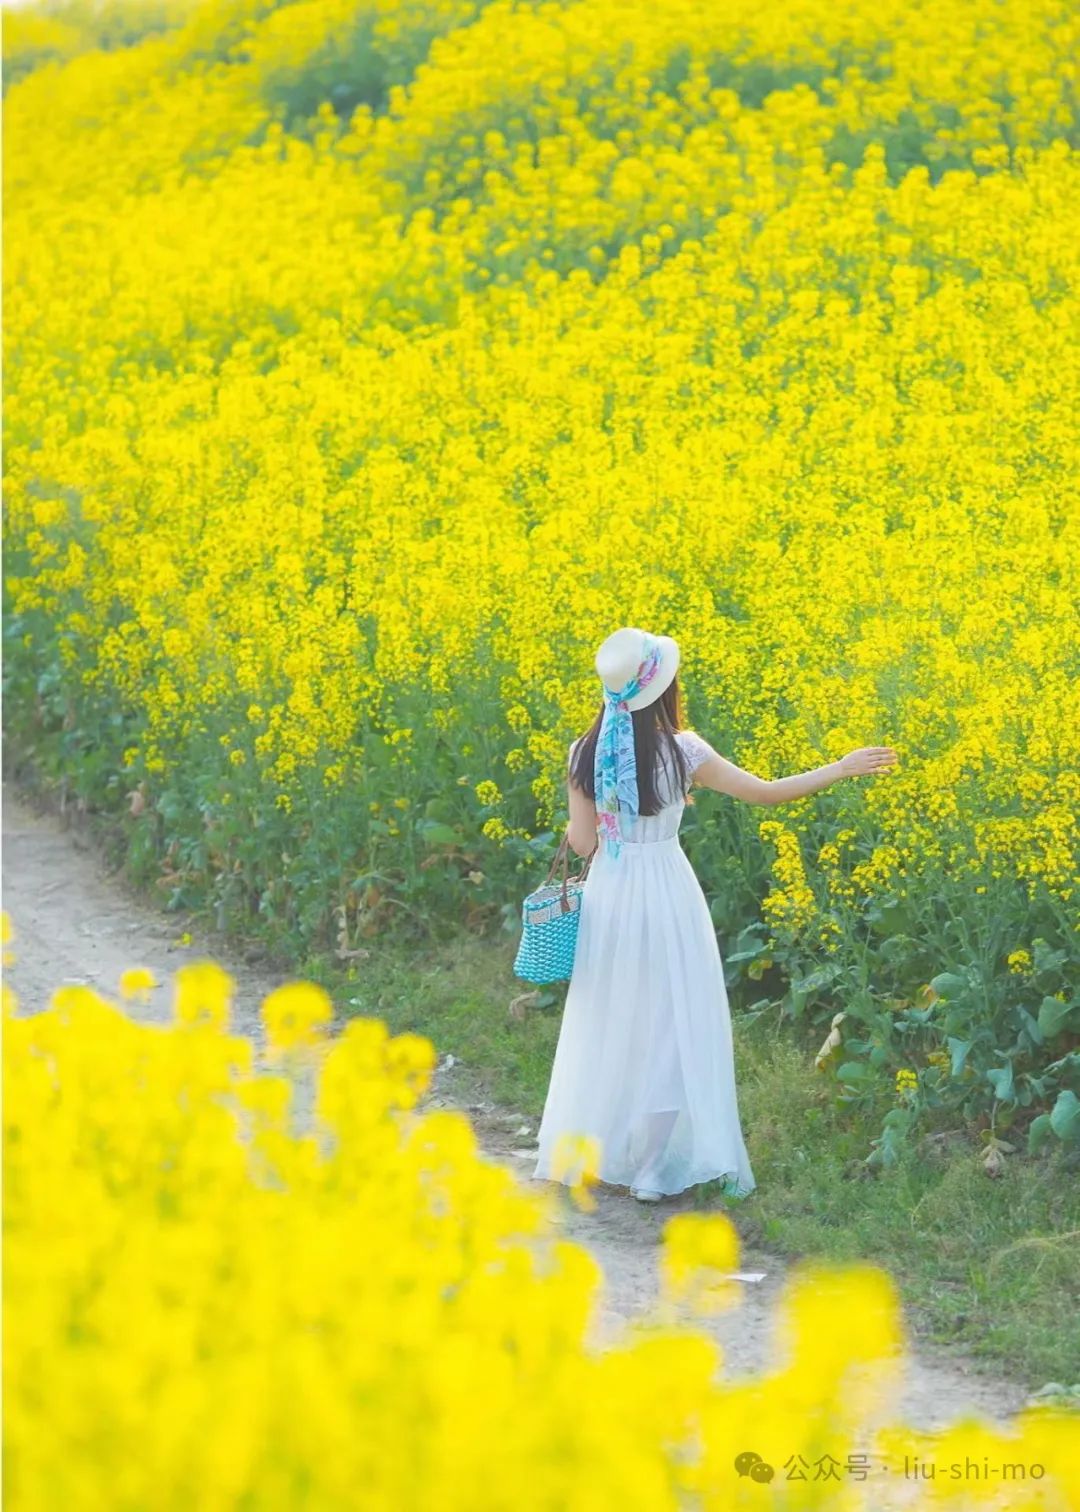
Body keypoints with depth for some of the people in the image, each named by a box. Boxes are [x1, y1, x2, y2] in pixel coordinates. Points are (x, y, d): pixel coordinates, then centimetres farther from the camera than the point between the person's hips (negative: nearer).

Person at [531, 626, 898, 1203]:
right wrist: (843, 767, 0)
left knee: (605, 1024, 16)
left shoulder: (585, 755, -4)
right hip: (665, 894, -3)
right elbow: (765, 792, -9)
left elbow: (581, 842, -3)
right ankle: (658, 1165, 7)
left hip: (607, 896, 3)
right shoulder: (680, 750, -13)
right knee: (674, 1025, 7)